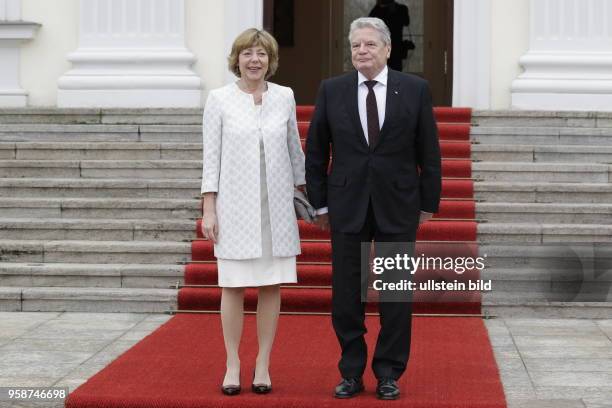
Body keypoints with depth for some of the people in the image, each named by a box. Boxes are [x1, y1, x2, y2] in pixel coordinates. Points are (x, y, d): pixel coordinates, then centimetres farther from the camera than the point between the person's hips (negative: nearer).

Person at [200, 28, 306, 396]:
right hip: (235, 205, -2)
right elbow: (211, 157, -2)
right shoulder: (220, 100, -2)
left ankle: (263, 365, 13)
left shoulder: (285, 97, 4)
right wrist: (208, 210, -6)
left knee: (272, 286, 4)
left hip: (276, 206, 2)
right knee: (234, 286, 1)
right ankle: (232, 365, 11)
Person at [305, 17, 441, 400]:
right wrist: (320, 203, 5)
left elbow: (429, 152, 3)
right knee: (346, 293, 4)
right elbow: (316, 152, 7)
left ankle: (389, 373, 15)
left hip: (398, 205, -1)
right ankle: (352, 372, 15)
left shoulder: (415, 89, -1)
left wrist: (428, 202, 3)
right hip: (347, 205, 1)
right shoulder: (332, 90, 2)